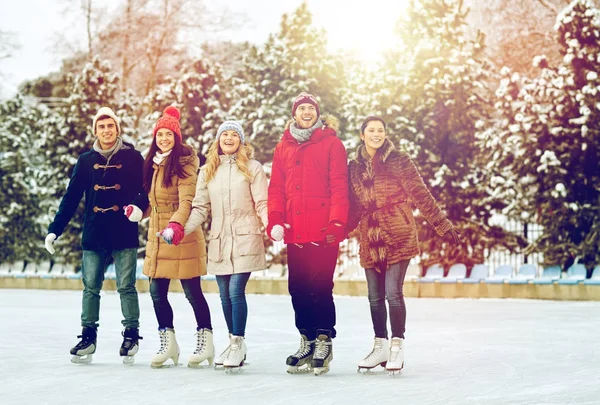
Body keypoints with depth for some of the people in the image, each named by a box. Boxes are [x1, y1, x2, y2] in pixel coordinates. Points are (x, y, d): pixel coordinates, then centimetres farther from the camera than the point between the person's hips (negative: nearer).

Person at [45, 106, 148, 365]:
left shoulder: (132, 158, 2)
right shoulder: (86, 161, 9)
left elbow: (146, 191, 2)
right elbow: (71, 198, 9)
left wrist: (138, 206, -21)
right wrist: (55, 230, 5)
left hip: (124, 235, -3)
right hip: (93, 235, 3)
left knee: (126, 287, -1)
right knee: (90, 287, 4)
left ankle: (131, 334, 10)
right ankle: (88, 337, 11)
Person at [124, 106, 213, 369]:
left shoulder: (184, 163, -10)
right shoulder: (153, 164, 13)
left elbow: (186, 200, -20)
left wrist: (176, 225, -35)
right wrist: (139, 211, 4)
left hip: (181, 236, -7)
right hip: (157, 236, 7)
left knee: (192, 291, -1)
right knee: (157, 292, 7)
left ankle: (205, 342, 12)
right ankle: (168, 344, 18)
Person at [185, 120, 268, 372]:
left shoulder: (253, 168, 2)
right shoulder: (207, 171, 12)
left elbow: (262, 205, -1)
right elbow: (200, 207, 11)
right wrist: (181, 229, -3)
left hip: (245, 240, -4)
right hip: (219, 241, 4)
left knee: (236, 290, -13)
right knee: (225, 295, 7)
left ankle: (238, 344, -4)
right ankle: (234, 343, 19)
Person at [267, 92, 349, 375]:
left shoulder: (331, 144, 2)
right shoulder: (283, 148, 14)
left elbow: (339, 186, -5)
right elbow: (276, 188, 10)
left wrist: (336, 222, -14)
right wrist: (275, 220, -3)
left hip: (323, 232, -4)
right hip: (294, 233, 5)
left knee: (321, 287, -7)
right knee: (298, 288, 8)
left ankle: (324, 341, 4)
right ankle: (307, 341, 18)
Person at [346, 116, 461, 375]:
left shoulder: (399, 161, -3)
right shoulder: (355, 167, 9)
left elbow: (420, 195, -4)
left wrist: (443, 225, -7)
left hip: (398, 237, -4)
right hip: (370, 240, 4)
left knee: (393, 293, -9)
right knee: (375, 296, 9)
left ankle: (397, 347, 4)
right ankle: (380, 346, 22)